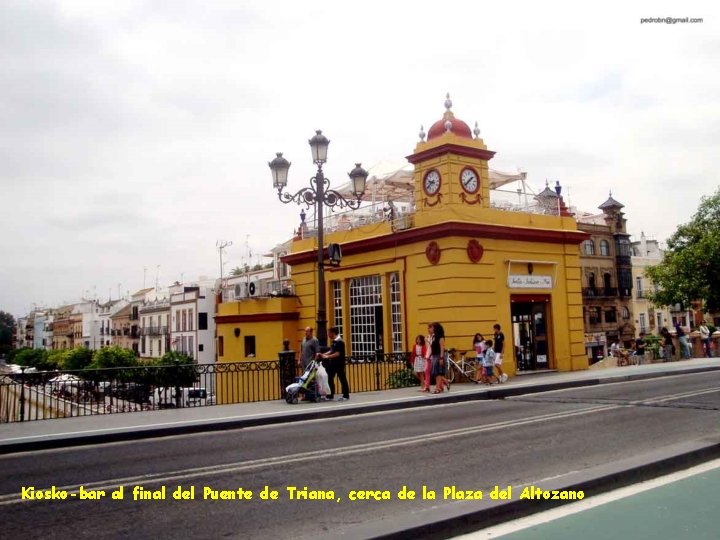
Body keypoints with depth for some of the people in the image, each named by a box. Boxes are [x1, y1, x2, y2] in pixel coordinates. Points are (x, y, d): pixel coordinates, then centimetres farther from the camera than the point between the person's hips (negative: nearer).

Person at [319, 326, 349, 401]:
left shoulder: (339, 342, -17)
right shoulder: (334, 341, 12)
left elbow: (337, 353, -22)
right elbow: (331, 351, 15)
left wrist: (327, 357, -20)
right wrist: (322, 355, 5)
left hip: (339, 364, -10)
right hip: (333, 363, 10)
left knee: (342, 379, -1)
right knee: (330, 378, 10)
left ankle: (346, 395, 6)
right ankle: (331, 394, 16)